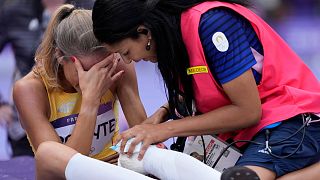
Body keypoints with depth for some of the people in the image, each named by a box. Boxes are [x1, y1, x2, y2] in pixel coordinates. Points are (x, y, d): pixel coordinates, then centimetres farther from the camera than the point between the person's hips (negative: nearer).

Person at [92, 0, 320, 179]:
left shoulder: (211, 23, -21)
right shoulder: (175, 30, 5)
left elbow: (248, 111, -17)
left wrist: (166, 129, -12)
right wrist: (161, 115, 2)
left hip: (292, 123, -10)